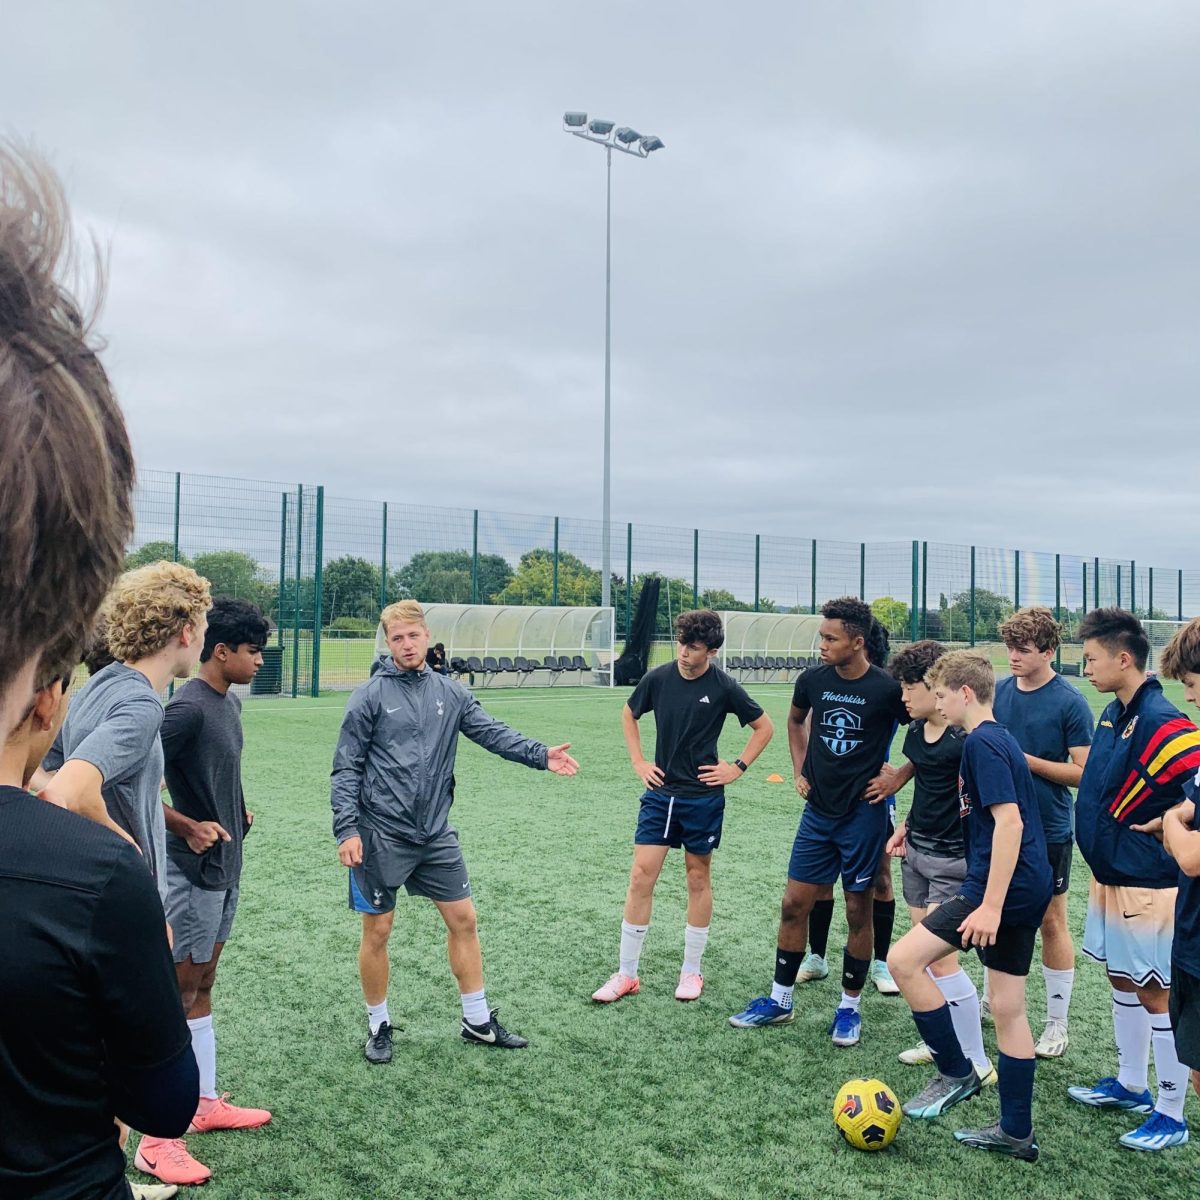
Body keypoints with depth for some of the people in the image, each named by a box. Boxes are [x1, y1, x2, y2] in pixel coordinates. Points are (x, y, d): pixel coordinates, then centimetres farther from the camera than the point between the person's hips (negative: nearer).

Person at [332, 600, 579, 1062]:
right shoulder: (371, 696, -7)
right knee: (377, 932, 6)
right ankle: (378, 1026, 26)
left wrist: (540, 754, -17)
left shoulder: (450, 693, 6)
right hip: (380, 836, -4)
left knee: (463, 920, 9)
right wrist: (346, 829, -15)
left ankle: (478, 1022, 23)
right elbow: (346, 768, -7)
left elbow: (493, 732, -2)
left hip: (436, 833, 4)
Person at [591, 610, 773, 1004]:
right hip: (660, 792, 2)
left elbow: (763, 727, 3)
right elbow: (628, 715, 15)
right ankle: (626, 974, 9)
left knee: (698, 878, 9)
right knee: (641, 876, -1)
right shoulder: (658, 678, -4)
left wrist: (738, 767, -3)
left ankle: (691, 972, 23)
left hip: (703, 797, -2)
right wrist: (638, 761, 7)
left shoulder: (724, 687, -9)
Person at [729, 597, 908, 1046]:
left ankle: (849, 1007, 23)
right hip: (818, 811, 4)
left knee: (858, 911, 7)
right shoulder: (813, 680, -1)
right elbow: (795, 720, 20)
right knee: (794, 904, 7)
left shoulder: (887, 689, -14)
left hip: (863, 815, -4)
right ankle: (780, 1000, 22)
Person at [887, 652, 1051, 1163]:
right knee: (1008, 1007, 14)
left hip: (1003, 886, -10)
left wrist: (990, 905, -24)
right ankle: (1016, 1133, 22)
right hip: (1029, 889, 10)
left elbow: (1009, 822, -23)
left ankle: (956, 1073, 5)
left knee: (904, 960, -8)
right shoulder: (1001, 739, 16)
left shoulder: (982, 743, -14)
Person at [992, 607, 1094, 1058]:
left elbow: (1084, 772, -13)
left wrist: (1027, 760, -20)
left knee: (1052, 922, 6)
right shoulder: (998, 692, 3)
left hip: (1049, 830, -5)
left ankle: (1057, 1023, 19)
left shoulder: (1070, 702, -12)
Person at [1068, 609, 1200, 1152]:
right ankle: (1130, 1085, 38)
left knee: (1156, 995, 3)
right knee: (1123, 982, 21)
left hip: (1149, 886, -9)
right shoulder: (1113, 714, 6)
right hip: (1111, 877, 9)